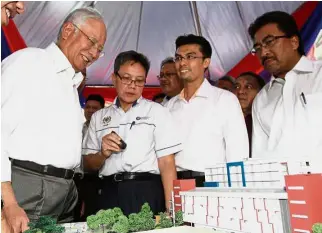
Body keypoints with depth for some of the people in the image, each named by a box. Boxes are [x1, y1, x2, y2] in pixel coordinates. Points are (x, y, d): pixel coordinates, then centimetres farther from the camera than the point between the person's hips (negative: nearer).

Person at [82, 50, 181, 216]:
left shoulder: (157, 111, 1)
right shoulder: (99, 117, 12)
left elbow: (167, 163, -4)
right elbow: (88, 164, 13)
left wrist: (170, 208, -12)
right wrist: (103, 154, -9)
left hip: (146, 194, -2)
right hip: (109, 195, 3)